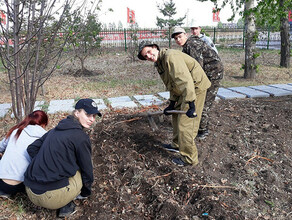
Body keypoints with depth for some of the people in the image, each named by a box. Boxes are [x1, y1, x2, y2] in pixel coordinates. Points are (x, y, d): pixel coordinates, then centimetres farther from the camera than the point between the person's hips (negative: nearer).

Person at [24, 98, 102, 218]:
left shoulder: (56, 130, 13)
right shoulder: (81, 137, -9)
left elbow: (31, 148, 15)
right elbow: (87, 169, -1)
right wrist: (86, 192, 17)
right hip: (51, 197, -8)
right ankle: (65, 206, 4)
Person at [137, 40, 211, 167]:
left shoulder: (170, 56, -23)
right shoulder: (159, 63, 10)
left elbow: (185, 80, -32)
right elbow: (173, 84, 19)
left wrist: (191, 104, -35)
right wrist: (172, 103, 15)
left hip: (195, 88, -11)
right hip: (185, 90, 11)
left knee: (185, 123, -9)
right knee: (176, 115, 22)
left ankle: (189, 159, 5)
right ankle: (177, 145, 40)